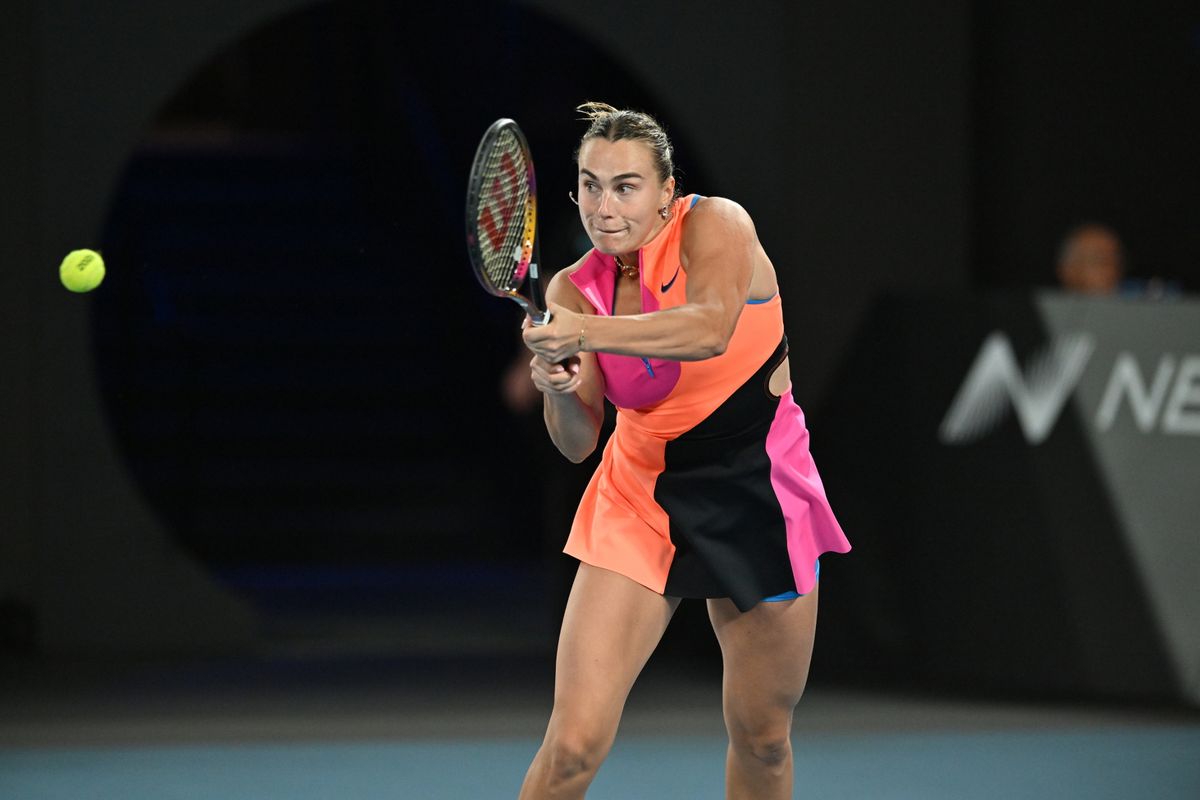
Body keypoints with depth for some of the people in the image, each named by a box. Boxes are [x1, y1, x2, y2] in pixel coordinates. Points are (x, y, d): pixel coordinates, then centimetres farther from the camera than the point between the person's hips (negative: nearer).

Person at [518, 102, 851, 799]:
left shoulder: (715, 225, -12)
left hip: (760, 494, -1)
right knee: (574, 742, -13)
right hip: (642, 499, 1)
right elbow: (578, 442, -5)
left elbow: (709, 328, -33)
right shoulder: (575, 289, -2)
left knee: (763, 739, 8)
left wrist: (586, 333, -43)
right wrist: (559, 389, -27)